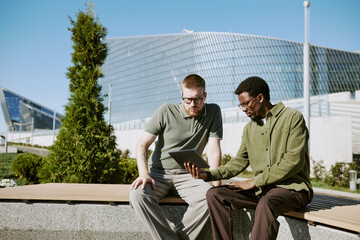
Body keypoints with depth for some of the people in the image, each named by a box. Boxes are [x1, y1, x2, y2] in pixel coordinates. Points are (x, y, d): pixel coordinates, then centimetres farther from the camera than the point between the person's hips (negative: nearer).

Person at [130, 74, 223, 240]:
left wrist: (216, 184, -15)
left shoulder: (213, 112, 0)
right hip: (158, 173, 0)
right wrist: (144, 174, -18)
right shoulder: (166, 111, -4)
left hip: (188, 175, 0)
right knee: (138, 194, -31)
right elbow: (142, 145, -2)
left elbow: (213, 150, -3)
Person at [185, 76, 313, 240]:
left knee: (266, 204, -39)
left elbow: (294, 161, -14)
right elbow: (239, 162, 13)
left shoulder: (293, 117, -4)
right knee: (214, 194, -12)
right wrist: (208, 175, -4)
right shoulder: (249, 128, 17)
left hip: (291, 186, -6)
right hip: (260, 189, 6)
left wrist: (255, 181, -15)